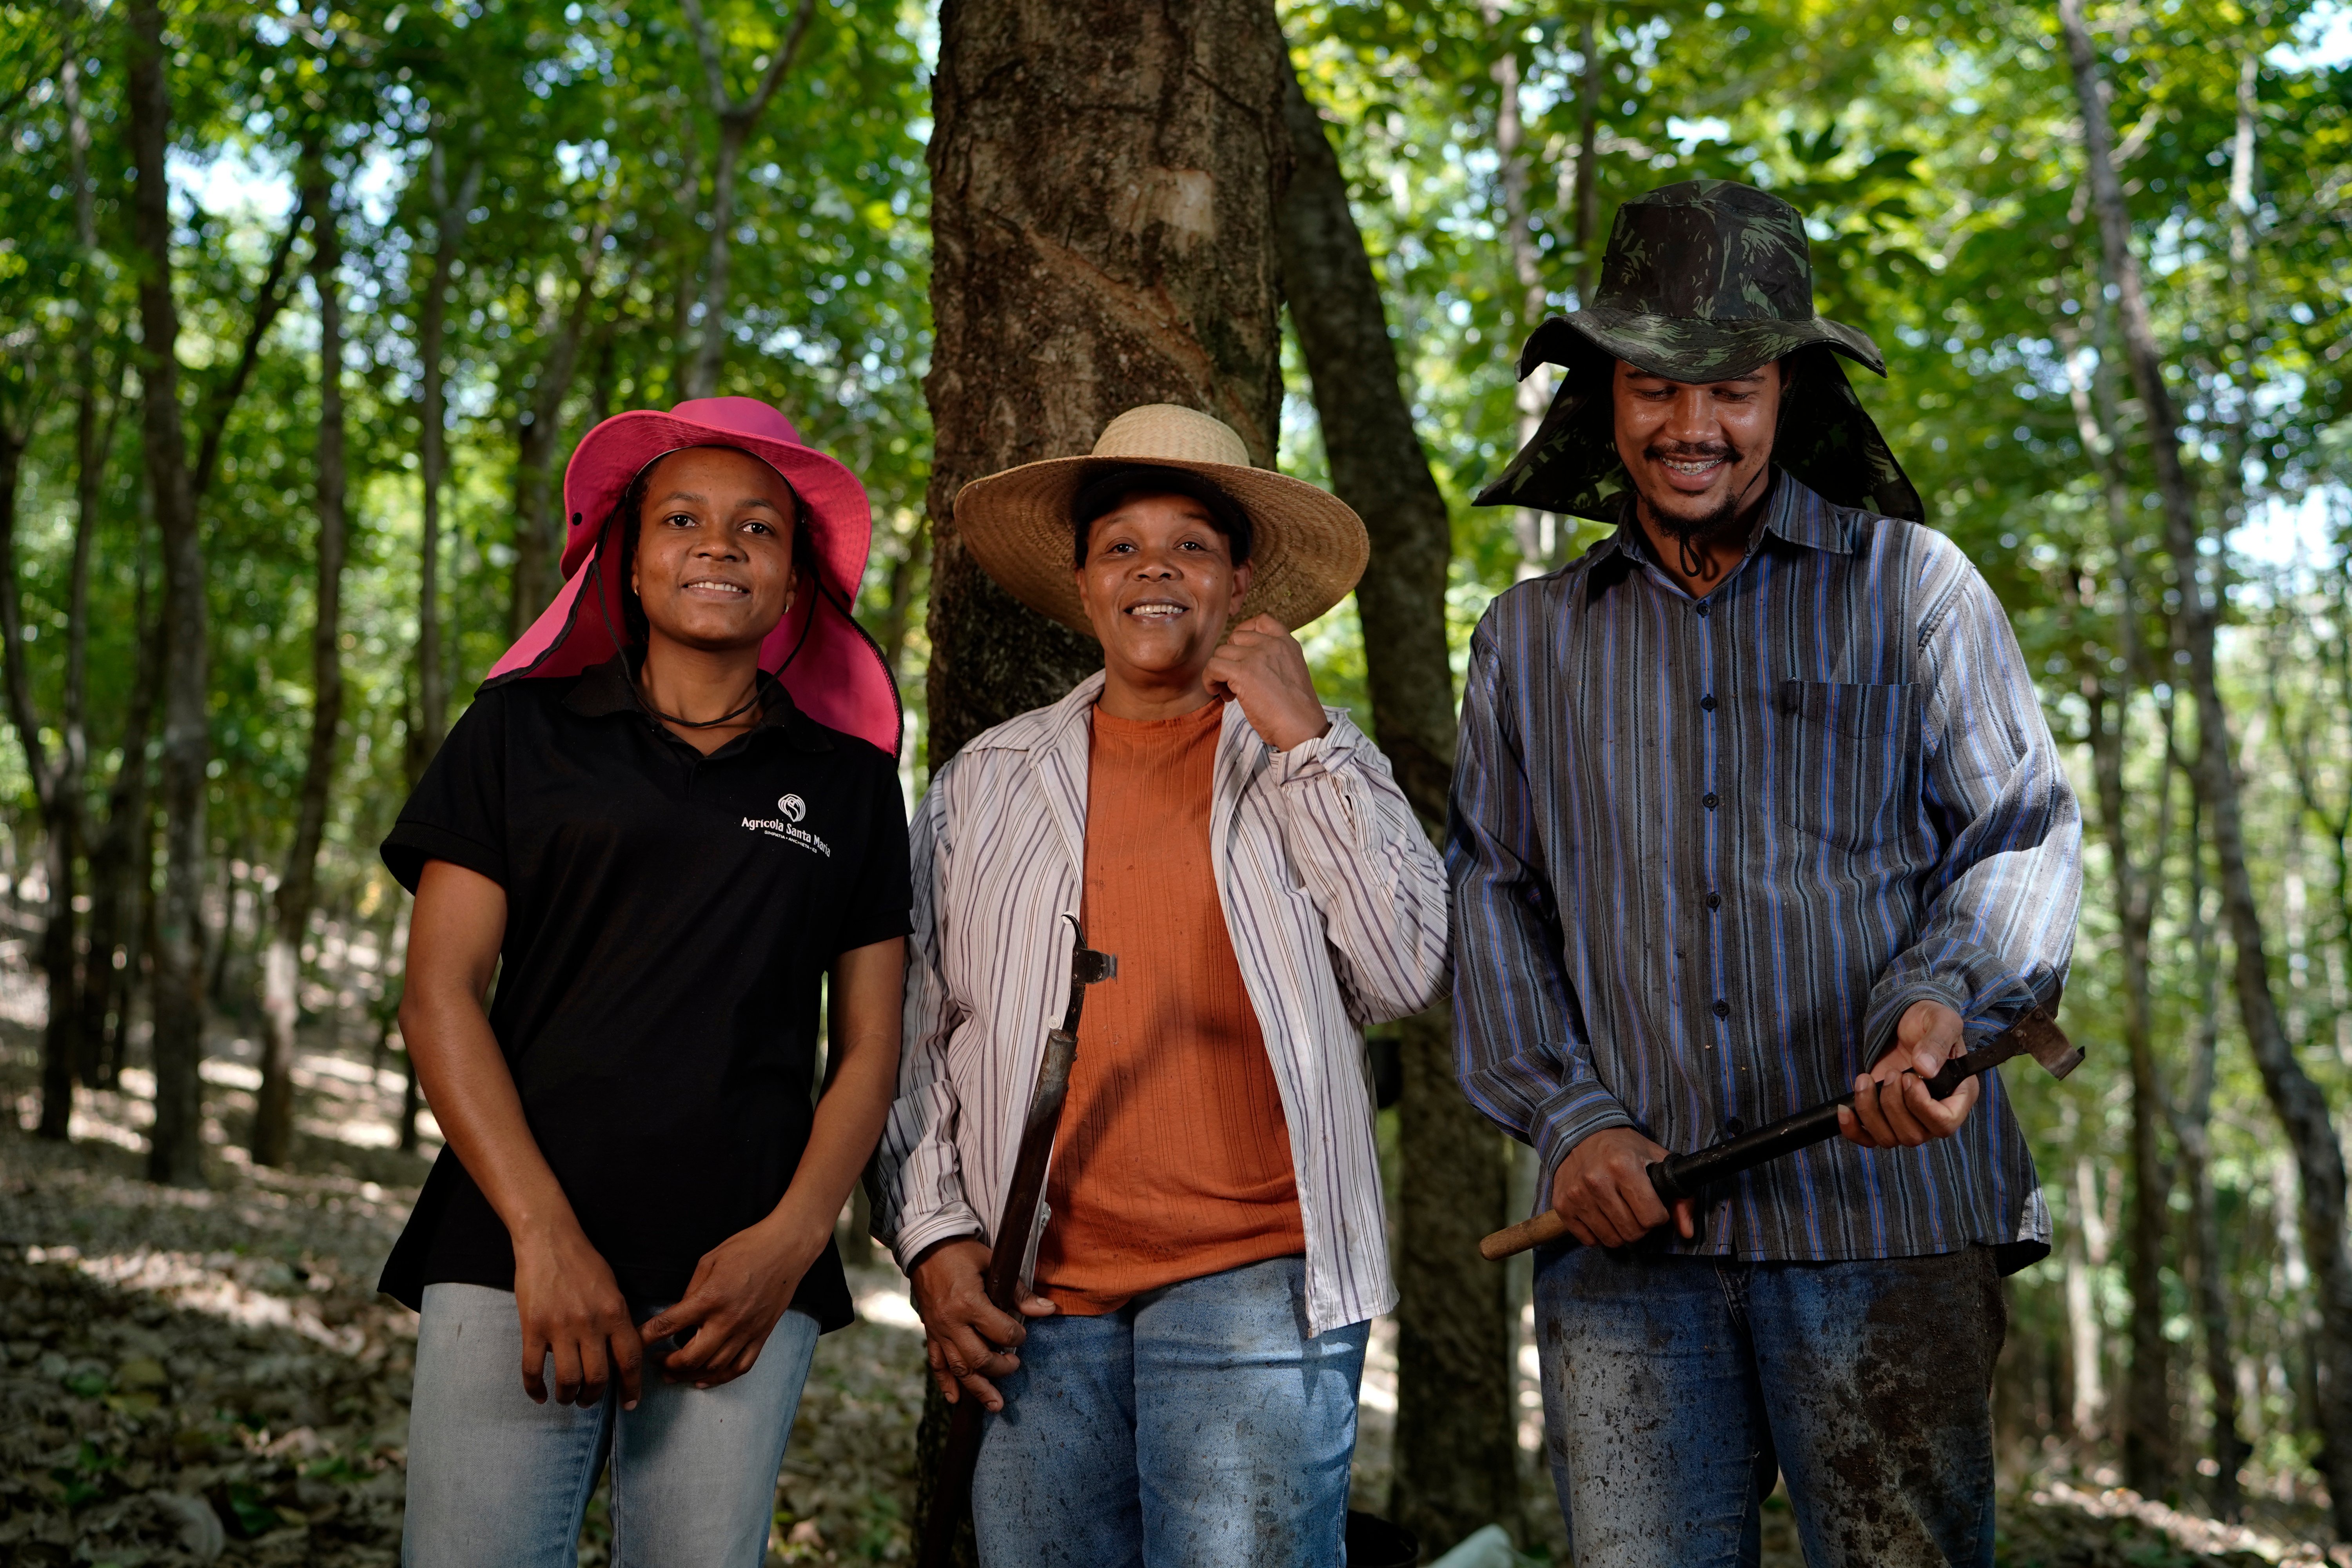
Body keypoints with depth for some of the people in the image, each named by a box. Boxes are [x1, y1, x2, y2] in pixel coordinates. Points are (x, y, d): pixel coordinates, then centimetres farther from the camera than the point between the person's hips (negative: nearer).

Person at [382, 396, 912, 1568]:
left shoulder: (847, 779, 12)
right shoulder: (523, 728, 8)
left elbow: (870, 1044, 11)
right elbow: (438, 994, 3)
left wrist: (792, 1240, -5)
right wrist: (544, 1235, -7)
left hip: (745, 1278, 1)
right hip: (517, 1261, -1)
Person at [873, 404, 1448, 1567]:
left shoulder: (1320, 765, 10)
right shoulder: (983, 784, 13)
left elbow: (1412, 975, -5)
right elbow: (917, 1039, 13)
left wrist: (1300, 736, -7)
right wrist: (935, 1240, 2)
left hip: (1252, 1283, -2)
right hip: (1036, 1296, 2)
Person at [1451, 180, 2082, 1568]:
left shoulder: (1908, 583, 9)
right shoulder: (1532, 637, 16)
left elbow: (2025, 830, 5)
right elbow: (1490, 898, 14)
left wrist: (1947, 1000, -15)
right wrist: (1570, 1119, 0)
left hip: (1887, 1215, -2)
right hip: (1628, 1234, 2)